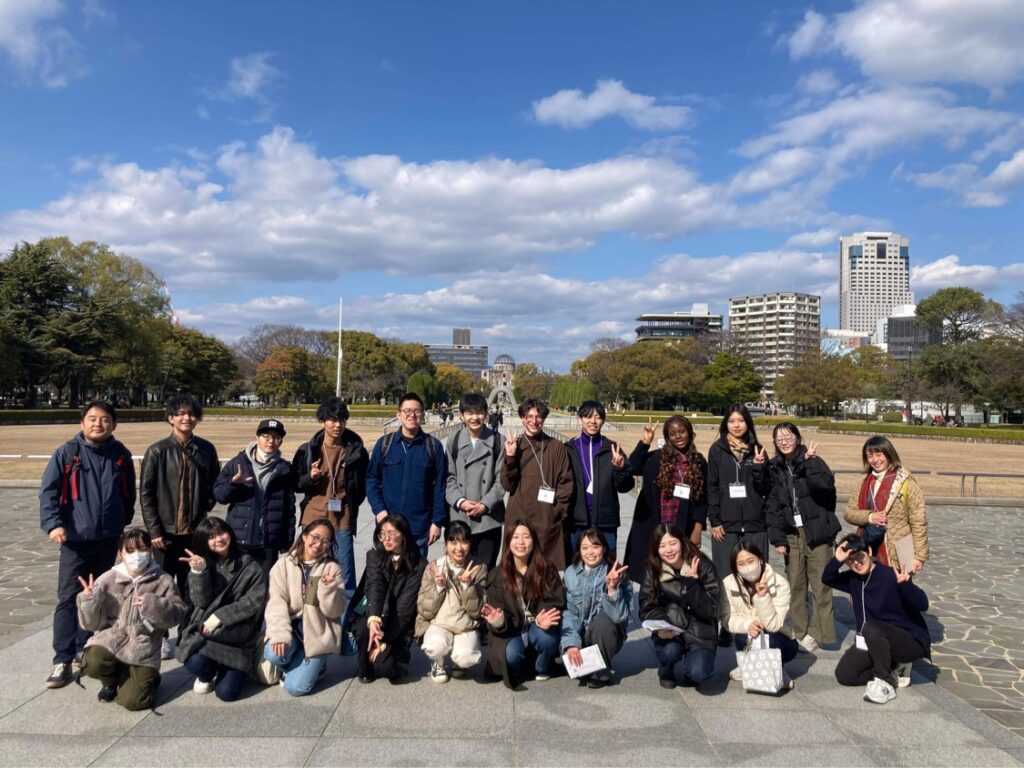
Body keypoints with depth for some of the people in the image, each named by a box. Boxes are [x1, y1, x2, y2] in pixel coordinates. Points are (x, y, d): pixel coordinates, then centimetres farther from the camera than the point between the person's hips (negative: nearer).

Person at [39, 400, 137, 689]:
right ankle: (62, 660, 3)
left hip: (109, 539, 3)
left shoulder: (121, 456, 3)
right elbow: (48, 491, -7)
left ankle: (85, 649, 29)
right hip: (75, 538, -3)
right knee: (68, 597, -4)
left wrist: (124, 521, 17)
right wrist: (53, 523, -18)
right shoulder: (66, 453, -6)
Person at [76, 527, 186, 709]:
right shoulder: (108, 580, 0)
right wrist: (89, 600, -19)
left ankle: (147, 678, 23)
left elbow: (178, 613, -4)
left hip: (143, 649, -1)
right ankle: (112, 680, 7)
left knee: (132, 700, -15)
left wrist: (153, 605, -20)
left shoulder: (163, 581, -1)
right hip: (111, 641, 2)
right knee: (92, 663, -31)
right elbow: (92, 623, 0)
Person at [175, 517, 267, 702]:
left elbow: (255, 601, -10)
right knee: (194, 663, -29)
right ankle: (207, 674, 9)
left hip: (238, 637, -2)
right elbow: (201, 601, -7)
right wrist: (198, 572, -22)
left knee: (226, 692, -16)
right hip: (205, 630, 2)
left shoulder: (249, 566, -3)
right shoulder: (201, 563, 3)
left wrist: (220, 616, -17)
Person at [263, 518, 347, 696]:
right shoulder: (283, 565, 1)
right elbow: (276, 603, -10)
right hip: (291, 627, 2)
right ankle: (298, 664, 5)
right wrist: (280, 635, -25)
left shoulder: (332, 569, -2)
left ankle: (314, 665, 17)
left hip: (318, 632, -2)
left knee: (296, 687, -16)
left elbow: (334, 611, -7)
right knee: (273, 653, -29)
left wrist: (327, 587, -26)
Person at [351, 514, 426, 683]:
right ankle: (365, 668, -1)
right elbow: (374, 587, -24)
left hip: (399, 626, -2)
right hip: (373, 617, 2)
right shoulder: (374, 556, -6)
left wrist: (385, 641, -20)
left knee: (384, 666, -24)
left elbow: (405, 606, -16)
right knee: (363, 626, -31)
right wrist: (373, 619, -42)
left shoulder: (418, 565, -12)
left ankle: (398, 654, 13)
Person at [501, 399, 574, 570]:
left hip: (549, 522, 0)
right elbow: (508, 485, 0)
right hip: (519, 518, 0)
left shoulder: (557, 447, 4)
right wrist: (510, 457, -12)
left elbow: (566, 483, 6)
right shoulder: (513, 446, 5)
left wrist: (558, 511, -4)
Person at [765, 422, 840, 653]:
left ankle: (817, 633, 8)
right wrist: (777, 537, 0)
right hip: (791, 534, 3)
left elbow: (826, 485, -21)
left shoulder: (813, 461, -3)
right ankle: (802, 633, 16)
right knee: (795, 587, 6)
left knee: (820, 586, -2)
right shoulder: (774, 468, 7)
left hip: (816, 532, -3)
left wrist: (810, 463, -27)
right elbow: (772, 506, 6)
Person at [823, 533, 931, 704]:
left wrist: (905, 584, -49)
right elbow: (827, 579, -5)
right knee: (844, 675, -3)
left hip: (911, 641, -7)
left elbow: (923, 604, -28)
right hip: (875, 643, 7)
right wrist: (837, 560, -23)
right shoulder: (853, 579, 0)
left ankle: (885, 683, -19)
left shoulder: (891, 575, -22)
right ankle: (894, 669, 12)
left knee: (871, 628, -37)